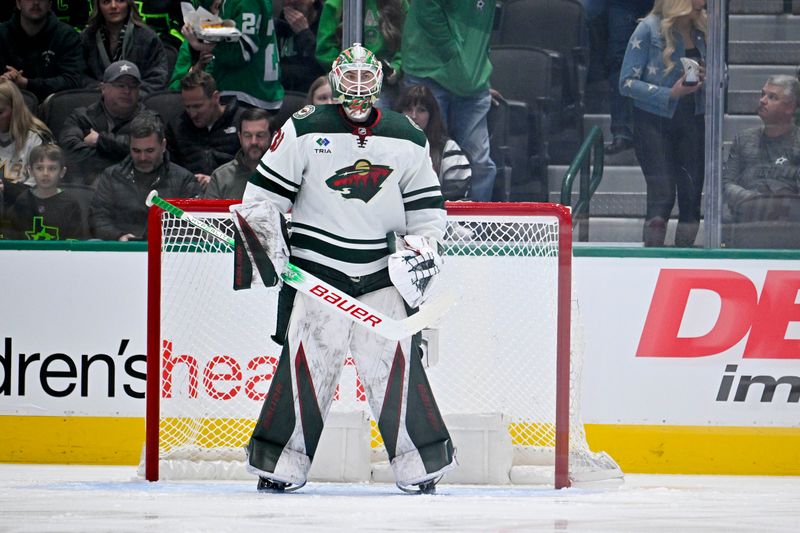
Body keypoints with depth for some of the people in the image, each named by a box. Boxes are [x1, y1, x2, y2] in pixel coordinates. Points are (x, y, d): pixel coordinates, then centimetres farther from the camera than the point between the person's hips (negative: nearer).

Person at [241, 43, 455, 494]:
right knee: (307, 360, -10)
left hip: (381, 271, 2)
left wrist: (423, 249, -1)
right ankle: (282, 464, -3)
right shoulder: (305, 131, -1)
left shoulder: (407, 139, 7)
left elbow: (427, 207, 14)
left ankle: (420, 465, 2)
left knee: (397, 362, -6)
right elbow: (263, 193, 2)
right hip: (316, 268, -2)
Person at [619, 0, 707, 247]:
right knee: (662, 194, -13)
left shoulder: (700, 31, 9)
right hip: (654, 122, -5)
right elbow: (627, 83, -9)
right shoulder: (650, 28, -7)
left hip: (691, 121, 5)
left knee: (692, 196, 1)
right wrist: (670, 93, -19)